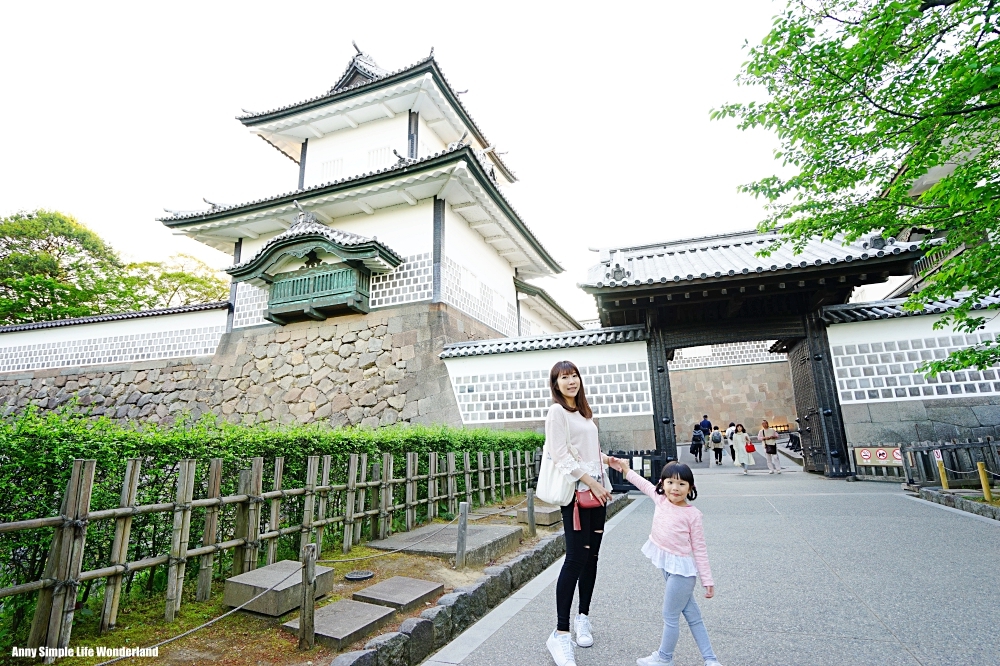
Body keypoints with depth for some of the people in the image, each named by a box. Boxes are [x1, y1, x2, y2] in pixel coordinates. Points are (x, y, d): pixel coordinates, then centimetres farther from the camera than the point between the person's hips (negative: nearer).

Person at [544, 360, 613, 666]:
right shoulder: (557, 412, -9)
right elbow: (561, 458, -15)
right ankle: (560, 634, 1)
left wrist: (605, 458, 7)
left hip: (597, 489, 8)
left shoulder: (584, 411, 15)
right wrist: (592, 483, -16)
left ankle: (583, 617, 28)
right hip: (577, 491, -7)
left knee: (591, 557, 12)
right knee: (576, 558, -8)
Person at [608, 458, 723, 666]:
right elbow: (644, 484, 16)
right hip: (667, 566, 6)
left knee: (670, 616, 8)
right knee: (692, 616, 16)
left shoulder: (692, 514, -14)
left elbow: (699, 549, -9)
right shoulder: (660, 499, -1)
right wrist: (625, 469, 20)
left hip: (681, 569, -6)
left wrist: (707, 580, -6)